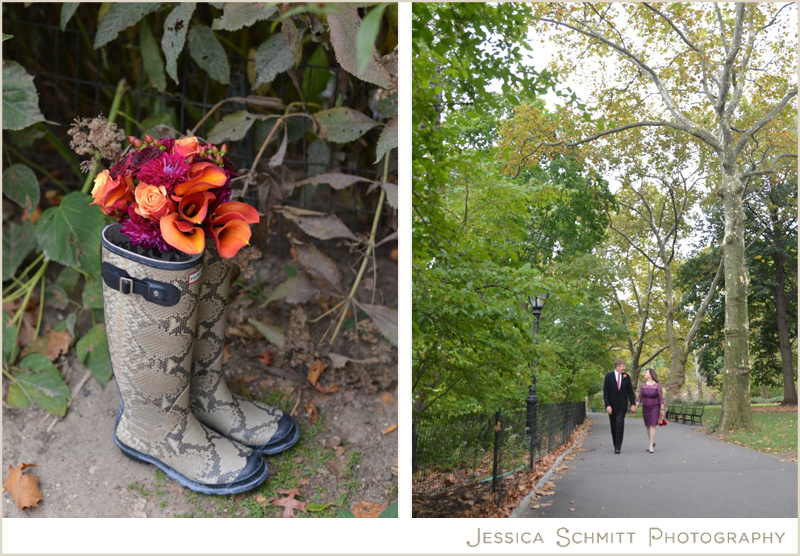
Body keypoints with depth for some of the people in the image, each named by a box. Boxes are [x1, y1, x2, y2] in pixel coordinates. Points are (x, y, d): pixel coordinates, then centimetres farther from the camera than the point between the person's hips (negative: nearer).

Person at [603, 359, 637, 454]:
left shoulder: (626, 377, 4)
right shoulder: (609, 376, -3)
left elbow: (630, 391, 8)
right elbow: (605, 392, -5)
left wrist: (633, 404, 1)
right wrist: (607, 405, -13)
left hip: (622, 406, 0)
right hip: (612, 406, 0)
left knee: (619, 424, -13)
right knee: (613, 427, 6)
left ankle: (618, 447, -10)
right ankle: (615, 445, 20)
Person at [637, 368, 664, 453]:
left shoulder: (657, 385, -11)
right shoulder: (643, 384, 2)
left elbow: (661, 398, -8)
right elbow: (640, 397, 5)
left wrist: (662, 410, -9)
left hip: (655, 407, -5)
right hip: (645, 407, 5)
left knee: (652, 426, -13)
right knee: (648, 426, 11)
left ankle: (651, 447, -12)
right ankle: (653, 443, 31)